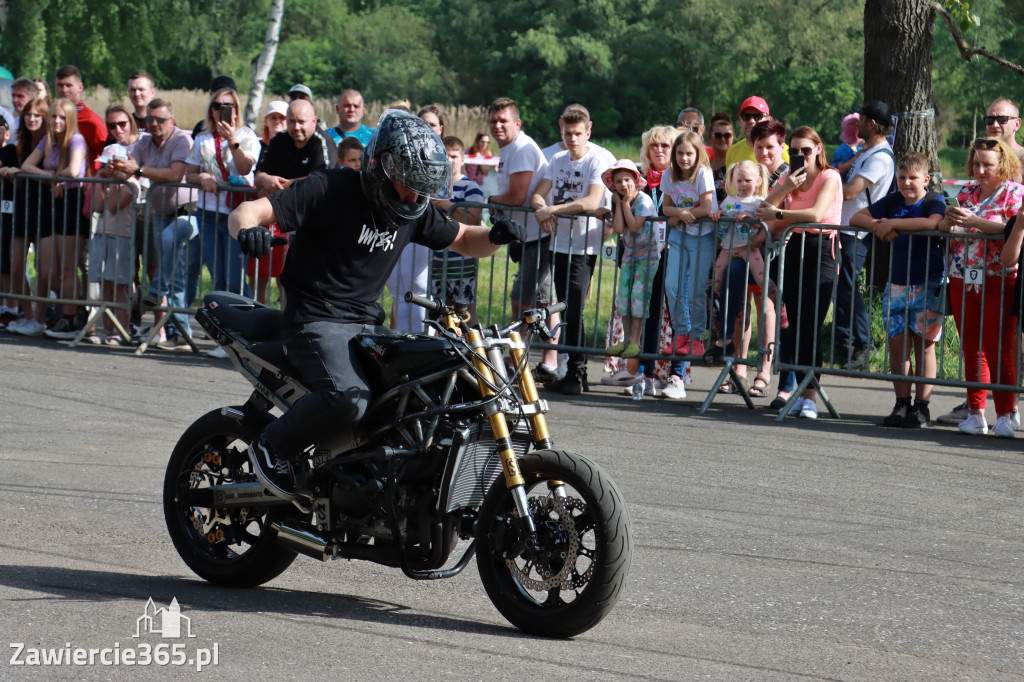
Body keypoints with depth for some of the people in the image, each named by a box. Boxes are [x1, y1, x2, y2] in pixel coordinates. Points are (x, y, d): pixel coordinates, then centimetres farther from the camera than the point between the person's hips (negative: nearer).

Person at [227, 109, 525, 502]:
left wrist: (496, 237, -6)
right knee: (348, 399, -31)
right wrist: (248, 229, -43)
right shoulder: (331, 190, -13)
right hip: (316, 319, -7)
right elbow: (244, 213, -18)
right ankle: (272, 447, -7)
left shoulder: (414, 212, 7)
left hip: (367, 323, 7)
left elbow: (464, 241, 18)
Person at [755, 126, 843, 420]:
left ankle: (811, 395, -12)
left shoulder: (830, 177, -3)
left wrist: (778, 214, -15)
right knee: (794, 324, 1)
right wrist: (785, 189, -10)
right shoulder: (789, 178, 15)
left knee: (810, 326, -12)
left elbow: (816, 214, -19)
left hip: (822, 249, -6)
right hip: (794, 249, 6)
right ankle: (801, 390, 5)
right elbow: (763, 212, 4)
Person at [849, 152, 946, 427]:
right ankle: (902, 405, 7)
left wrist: (893, 223, -24)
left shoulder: (935, 201, -4)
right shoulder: (893, 201, 11)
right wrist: (877, 225, -11)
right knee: (897, 343, 0)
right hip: (896, 285, 5)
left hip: (928, 286, -5)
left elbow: (933, 222, -28)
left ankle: (922, 406, 2)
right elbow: (855, 218, 10)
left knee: (924, 345, -2)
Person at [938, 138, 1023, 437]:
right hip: (963, 280, 5)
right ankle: (976, 413, 11)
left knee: (999, 350, -8)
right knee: (971, 350, 6)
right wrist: (949, 220, -7)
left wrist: (975, 222, -23)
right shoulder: (968, 191, 15)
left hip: (999, 282, -5)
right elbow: (944, 228, 16)